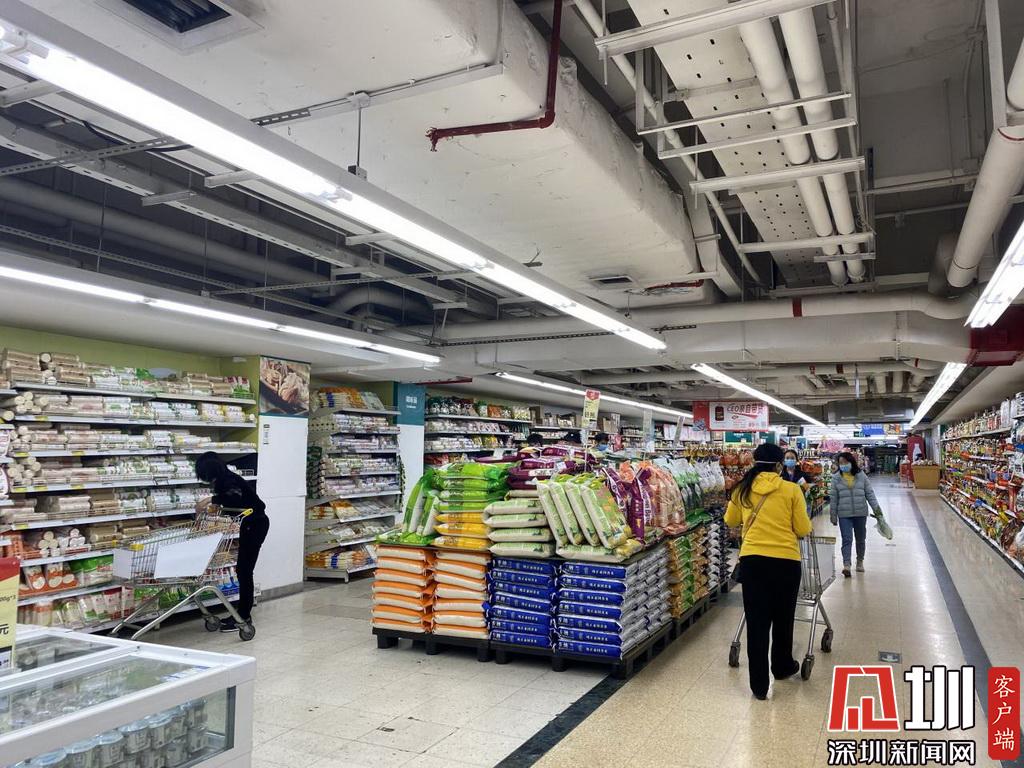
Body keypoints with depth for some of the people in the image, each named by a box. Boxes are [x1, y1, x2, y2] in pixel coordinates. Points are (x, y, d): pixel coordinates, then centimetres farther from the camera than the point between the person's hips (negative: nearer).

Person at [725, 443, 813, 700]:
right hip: (785, 560, -1)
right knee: (783, 618, 20)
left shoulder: (743, 489, 4)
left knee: (757, 621, 7)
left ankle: (759, 684, 11)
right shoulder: (791, 490, -4)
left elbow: (730, 520, 19)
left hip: (752, 559, 1)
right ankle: (782, 666, 40)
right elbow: (803, 529, 0)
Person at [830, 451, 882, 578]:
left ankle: (860, 561, 33)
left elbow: (869, 493, 4)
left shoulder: (861, 476, 2)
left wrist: (876, 507, -5)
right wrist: (833, 515, 1)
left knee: (861, 539, 15)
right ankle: (846, 565, -16)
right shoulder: (836, 478, 0)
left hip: (861, 513, 2)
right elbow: (833, 498, 2)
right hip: (844, 515, -2)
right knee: (847, 540, -10)